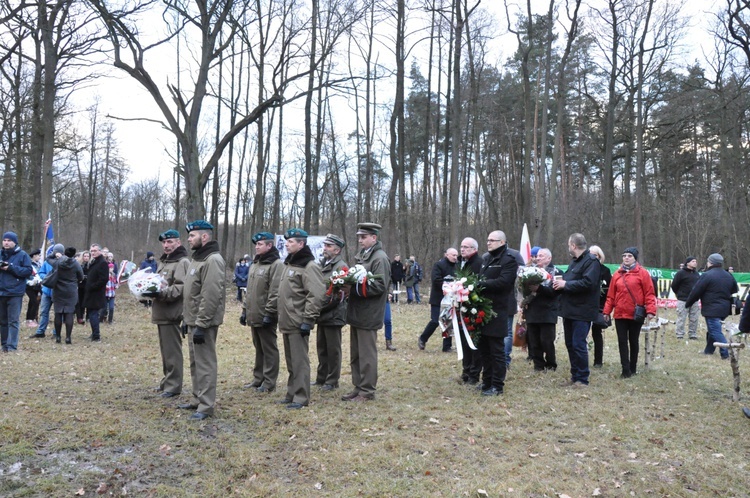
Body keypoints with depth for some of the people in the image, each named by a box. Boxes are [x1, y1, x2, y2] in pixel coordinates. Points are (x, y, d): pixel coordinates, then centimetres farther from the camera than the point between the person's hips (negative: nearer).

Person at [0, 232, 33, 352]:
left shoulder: (22, 255, -2)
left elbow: (29, 271, -8)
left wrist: (11, 268, -18)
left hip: (15, 293, -5)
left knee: (13, 321, -4)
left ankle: (12, 346, -4)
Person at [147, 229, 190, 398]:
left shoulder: (182, 263, -10)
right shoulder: (162, 262, 21)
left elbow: (181, 288, -20)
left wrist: (161, 293, -28)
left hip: (172, 313, -10)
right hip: (161, 313, 10)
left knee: (172, 351, -5)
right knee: (165, 350, 17)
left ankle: (173, 386, 1)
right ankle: (167, 380, 27)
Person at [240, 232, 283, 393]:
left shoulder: (276, 265, -13)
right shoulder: (255, 264, 16)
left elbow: (275, 292, -18)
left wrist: (269, 313, -20)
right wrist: (245, 309, 17)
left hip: (265, 317, -8)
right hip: (253, 316, 9)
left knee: (269, 349, 1)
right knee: (258, 348, 17)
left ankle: (269, 382, 8)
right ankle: (258, 378, 26)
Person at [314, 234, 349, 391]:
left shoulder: (341, 267, -11)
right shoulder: (321, 264, 13)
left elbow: (337, 295, -18)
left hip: (333, 315, -8)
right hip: (321, 314, 8)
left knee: (333, 349, 2)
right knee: (321, 347, 16)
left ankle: (332, 381, 13)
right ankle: (321, 378, 28)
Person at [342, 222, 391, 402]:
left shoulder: (380, 258, -12)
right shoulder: (361, 256, 16)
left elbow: (380, 286, -21)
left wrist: (357, 286, -20)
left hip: (368, 315, -9)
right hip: (356, 313, 9)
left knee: (367, 354, 0)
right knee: (355, 354, 15)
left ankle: (367, 391, 9)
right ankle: (358, 387, 25)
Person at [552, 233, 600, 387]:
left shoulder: (591, 261, -12)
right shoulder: (574, 261, 20)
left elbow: (588, 282, -25)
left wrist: (565, 284, -17)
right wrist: (559, 283, 2)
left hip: (582, 311, -10)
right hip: (569, 310, 10)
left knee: (579, 345, -7)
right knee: (570, 344, 13)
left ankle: (582, 379, 3)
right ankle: (575, 376, 23)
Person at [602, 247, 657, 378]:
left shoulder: (642, 273, -4)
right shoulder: (617, 274, 7)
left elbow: (649, 293, -7)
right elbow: (611, 294, 7)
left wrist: (650, 310, -16)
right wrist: (607, 311, 5)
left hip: (636, 314, -3)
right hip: (620, 314, 3)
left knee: (633, 341, 10)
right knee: (622, 342, 0)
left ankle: (633, 368, 22)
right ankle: (626, 369, 3)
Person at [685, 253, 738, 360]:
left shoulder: (707, 276, -13)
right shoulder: (729, 276, 13)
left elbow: (696, 292, -11)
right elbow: (735, 291, 22)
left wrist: (688, 304, 1)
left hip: (711, 310, -8)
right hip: (724, 309, 9)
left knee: (715, 332, -6)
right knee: (713, 330, 18)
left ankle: (725, 353, -13)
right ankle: (708, 350, 26)